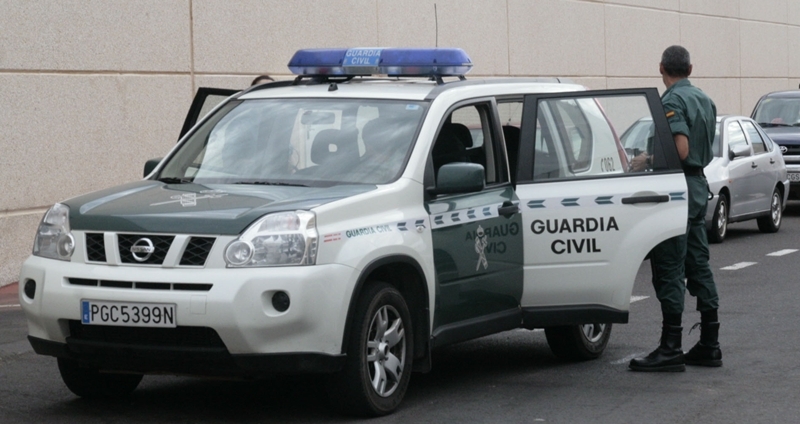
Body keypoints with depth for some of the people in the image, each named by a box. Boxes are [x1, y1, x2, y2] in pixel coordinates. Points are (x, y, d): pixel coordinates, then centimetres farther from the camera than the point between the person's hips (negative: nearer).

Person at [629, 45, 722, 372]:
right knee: (698, 264, 12)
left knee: (669, 270, -7)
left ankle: (671, 350, -7)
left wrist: (648, 160, -10)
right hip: (699, 185, 9)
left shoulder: (672, 101, -14)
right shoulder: (704, 100, 14)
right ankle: (709, 345, 14)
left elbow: (680, 150, -24)